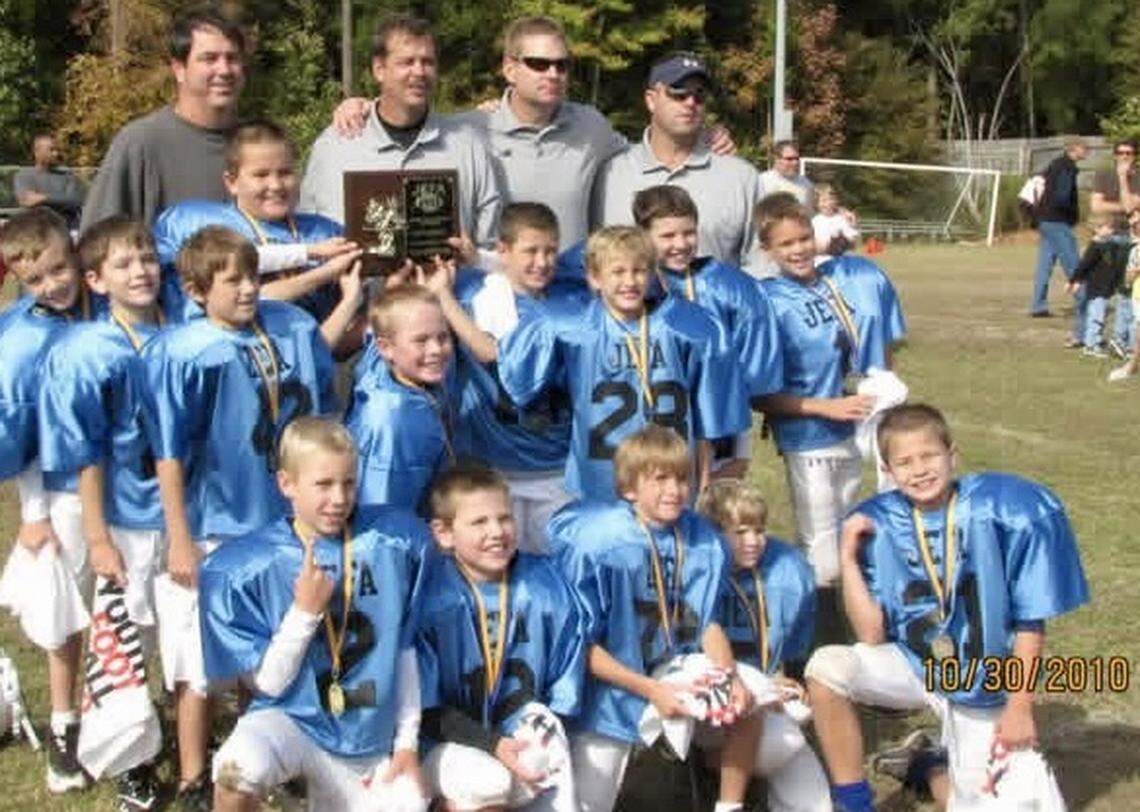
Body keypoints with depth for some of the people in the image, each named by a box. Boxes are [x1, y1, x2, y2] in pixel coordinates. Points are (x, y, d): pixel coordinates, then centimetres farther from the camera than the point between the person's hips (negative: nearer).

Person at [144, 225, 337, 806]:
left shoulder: (295, 329, -3)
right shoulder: (178, 353, -17)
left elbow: (321, 414, 11)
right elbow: (169, 453, -13)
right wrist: (179, 540, -12)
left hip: (288, 517, 5)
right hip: (215, 529, -4)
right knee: (201, 663, 6)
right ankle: (194, 780, 21)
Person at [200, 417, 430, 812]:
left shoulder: (396, 541, -4)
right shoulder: (244, 566, -12)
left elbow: (406, 650, 7)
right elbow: (268, 683, -8)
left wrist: (407, 740, 7)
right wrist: (304, 611, -21)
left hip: (372, 737, 4)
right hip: (290, 717, -3)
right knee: (239, 769, -34)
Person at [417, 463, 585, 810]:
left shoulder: (547, 584, -3)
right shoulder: (429, 597, -13)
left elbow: (565, 690, 4)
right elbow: (428, 708, -11)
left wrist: (546, 738, -10)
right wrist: (494, 745, -19)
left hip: (529, 735, 4)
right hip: (451, 743, -3)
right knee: (492, 780, -32)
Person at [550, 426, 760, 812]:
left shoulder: (704, 541, -10)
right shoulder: (597, 545, -24)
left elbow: (707, 621, -1)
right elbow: (582, 644, -20)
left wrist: (729, 676, -19)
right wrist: (651, 690, -26)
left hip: (675, 666, 4)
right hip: (610, 683, -4)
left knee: (744, 706, -17)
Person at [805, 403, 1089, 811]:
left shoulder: (1002, 512, -16)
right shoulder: (877, 526, -7)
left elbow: (1030, 622, -9)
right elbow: (872, 636, -10)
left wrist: (1019, 706, -9)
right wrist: (848, 559, -17)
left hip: (984, 686, -1)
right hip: (912, 665, 2)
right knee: (826, 667, -25)